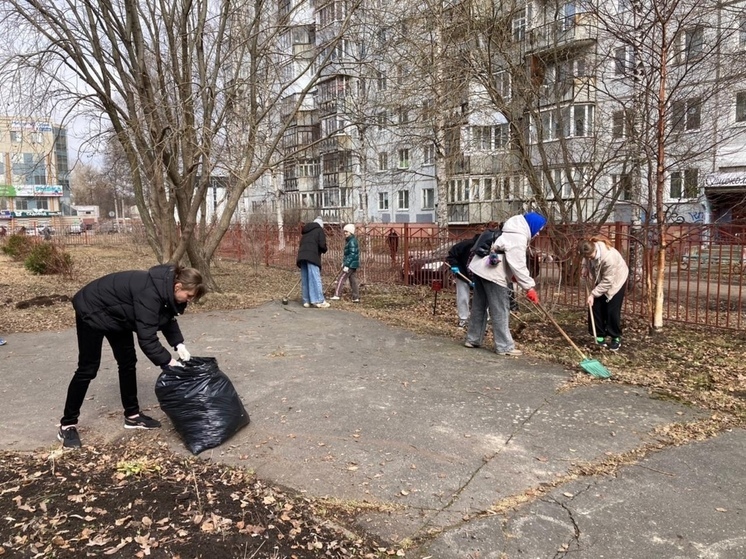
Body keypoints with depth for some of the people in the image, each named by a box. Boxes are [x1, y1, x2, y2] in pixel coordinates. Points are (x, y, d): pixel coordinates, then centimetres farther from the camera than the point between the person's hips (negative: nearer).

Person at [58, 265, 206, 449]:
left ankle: (132, 415, 20)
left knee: (128, 362, 9)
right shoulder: (150, 293, -38)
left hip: (115, 314, 9)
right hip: (93, 310, -9)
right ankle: (67, 425, 12)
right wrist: (170, 363, -31)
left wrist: (179, 345, -11)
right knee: (88, 368, -2)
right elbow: (147, 339, -37)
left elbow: (168, 319, 2)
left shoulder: (166, 285, -12)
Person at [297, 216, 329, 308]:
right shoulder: (319, 230, 8)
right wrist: (324, 250, 15)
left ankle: (306, 301, 7)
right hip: (312, 256, -6)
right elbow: (322, 245, -4)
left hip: (302, 256, 6)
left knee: (305, 280, 6)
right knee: (315, 279, -8)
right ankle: (319, 301, -9)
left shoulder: (306, 231, 29)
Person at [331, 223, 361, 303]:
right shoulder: (349, 241, 17)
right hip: (353, 264, 10)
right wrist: (344, 263, 24)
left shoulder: (352, 241, -14)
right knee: (353, 280, 10)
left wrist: (346, 265, -23)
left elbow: (352, 254, -21)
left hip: (351, 264, -10)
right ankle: (356, 298, 11)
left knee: (341, 279, -8)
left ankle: (336, 295, -10)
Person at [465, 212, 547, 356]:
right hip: (492, 274, -10)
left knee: (479, 306, 17)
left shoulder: (511, 231, 19)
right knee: (500, 311, -3)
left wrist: (511, 276, 14)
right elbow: (518, 265, -19)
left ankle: (472, 339, 25)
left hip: (480, 268, 10)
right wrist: (529, 287, -17)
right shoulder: (519, 237, -14)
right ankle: (505, 346, 2)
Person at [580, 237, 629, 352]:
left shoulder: (609, 257, -41)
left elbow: (607, 281, -32)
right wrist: (585, 267, -11)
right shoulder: (590, 249, -23)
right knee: (596, 307, 1)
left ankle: (616, 338, 8)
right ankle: (600, 336, 9)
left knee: (612, 310, -7)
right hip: (600, 279, 6)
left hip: (616, 279, -6)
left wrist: (593, 294, -30)